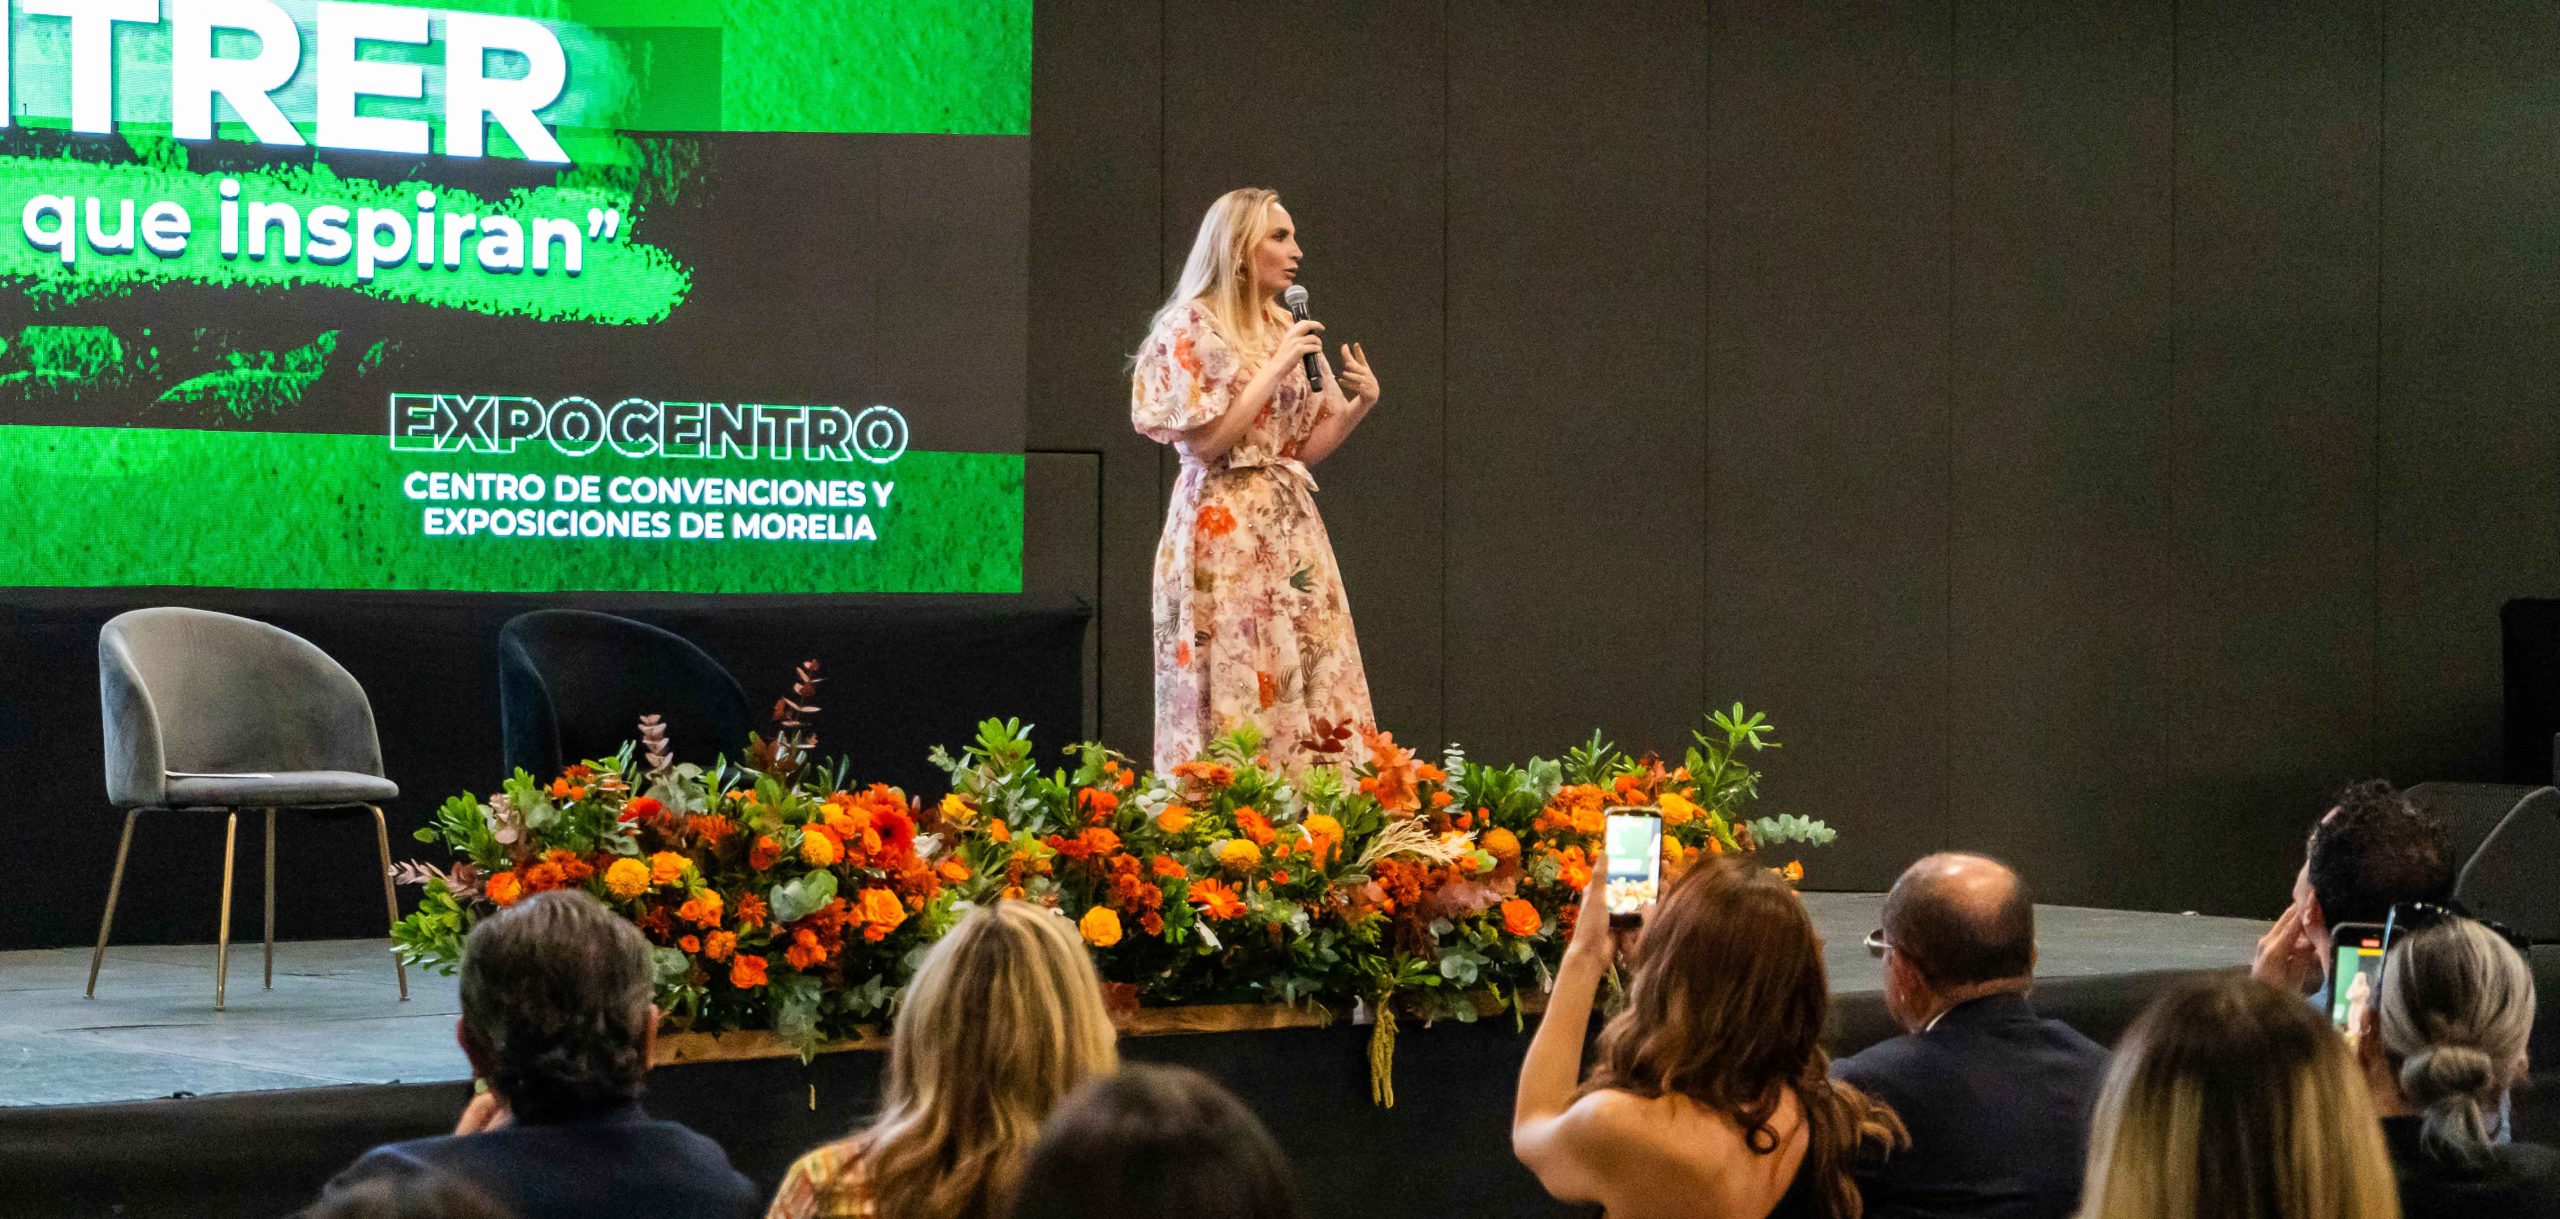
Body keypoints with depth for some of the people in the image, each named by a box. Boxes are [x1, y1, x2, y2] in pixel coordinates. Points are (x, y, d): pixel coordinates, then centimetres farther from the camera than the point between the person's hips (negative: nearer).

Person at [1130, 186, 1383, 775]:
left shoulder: (1284, 329, 15)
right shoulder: (1190, 328, -5)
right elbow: (1205, 441, -14)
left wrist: (1359, 403, 0)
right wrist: (1276, 369, -13)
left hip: (1291, 531, 7)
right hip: (1224, 534, -7)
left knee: (1310, 694, 0)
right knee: (1237, 694, -8)